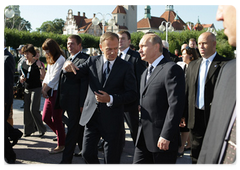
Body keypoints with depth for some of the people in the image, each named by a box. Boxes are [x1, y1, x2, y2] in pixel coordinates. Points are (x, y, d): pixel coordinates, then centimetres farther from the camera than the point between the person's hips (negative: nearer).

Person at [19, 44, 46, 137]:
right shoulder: (24, 64, 10)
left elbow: (43, 76, -7)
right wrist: (22, 78, -5)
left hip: (36, 88, -6)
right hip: (27, 89, 6)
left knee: (33, 109, -11)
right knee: (27, 110, 6)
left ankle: (41, 129, 4)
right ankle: (29, 130, 17)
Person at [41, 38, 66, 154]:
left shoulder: (60, 60, -13)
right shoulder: (50, 60, 17)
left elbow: (55, 78, -15)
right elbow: (47, 75, 16)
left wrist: (45, 90, -7)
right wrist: (44, 88, 2)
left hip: (57, 92, -9)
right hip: (49, 93, 9)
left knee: (56, 120, -2)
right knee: (45, 118, 11)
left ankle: (61, 145, 11)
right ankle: (61, 135, 30)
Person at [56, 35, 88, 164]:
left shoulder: (83, 60, -12)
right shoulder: (68, 60, 17)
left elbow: (84, 84, -15)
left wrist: (82, 104, -17)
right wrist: (60, 100, 18)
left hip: (76, 102, -9)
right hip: (68, 100, 9)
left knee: (72, 130, -3)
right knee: (78, 127, 21)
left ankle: (66, 159, 1)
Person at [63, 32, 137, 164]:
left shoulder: (126, 67, -4)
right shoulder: (92, 61, 5)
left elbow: (132, 94, -7)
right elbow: (76, 74, 0)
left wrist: (111, 99, -21)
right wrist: (68, 65, -23)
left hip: (112, 119, -2)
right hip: (92, 116, 3)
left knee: (111, 160, 7)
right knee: (87, 154, 7)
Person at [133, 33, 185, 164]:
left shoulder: (172, 69, -11)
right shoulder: (145, 73, 19)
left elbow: (176, 105, -18)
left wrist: (166, 136, -21)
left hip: (163, 139, -8)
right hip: (143, 139, 8)